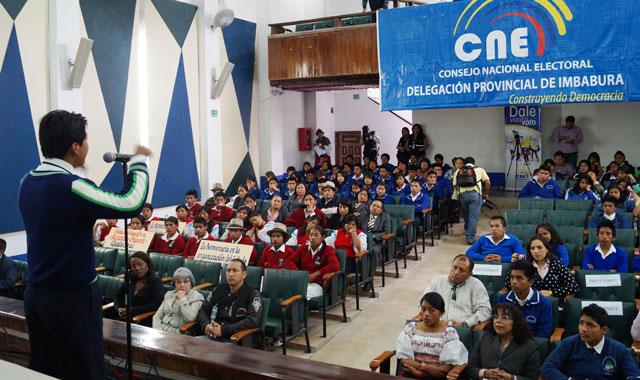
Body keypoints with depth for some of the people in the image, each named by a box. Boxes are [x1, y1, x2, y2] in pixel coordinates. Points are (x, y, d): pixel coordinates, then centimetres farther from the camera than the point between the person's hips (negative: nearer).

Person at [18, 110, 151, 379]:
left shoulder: (27, 182, 2)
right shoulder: (69, 187, -23)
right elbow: (131, 204, -25)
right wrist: (138, 162, -11)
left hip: (35, 294, 8)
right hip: (72, 298, -8)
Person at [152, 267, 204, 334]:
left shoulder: (197, 297, 0)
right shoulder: (169, 294, 17)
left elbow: (190, 318, -16)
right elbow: (157, 316, 13)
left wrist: (182, 299, -8)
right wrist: (157, 332, -3)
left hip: (179, 333, -5)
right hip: (161, 331, 5)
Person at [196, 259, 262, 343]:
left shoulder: (253, 294, -3)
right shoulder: (219, 289, 14)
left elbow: (252, 321, -15)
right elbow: (203, 310, 14)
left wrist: (223, 330, -20)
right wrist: (206, 325, -10)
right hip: (211, 336, 6)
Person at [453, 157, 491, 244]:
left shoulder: (458, 171, 21)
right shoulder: (479, 169, 16)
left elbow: (455, 186, 13)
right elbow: (488, 183, 7)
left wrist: (455, 197, 22)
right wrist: (486, 194, 19)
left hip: (462, 194, 3)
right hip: (475, 193, -3)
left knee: (466, 215, 22)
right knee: (474, 216, 2)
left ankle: (467, 232, 38)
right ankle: (470, 237, 0)